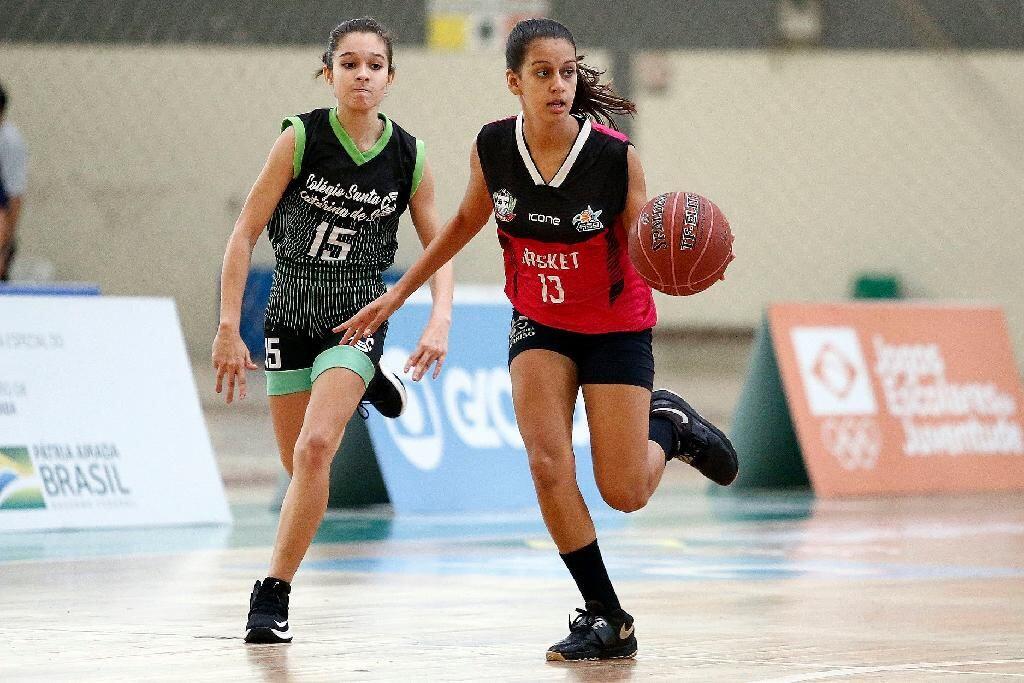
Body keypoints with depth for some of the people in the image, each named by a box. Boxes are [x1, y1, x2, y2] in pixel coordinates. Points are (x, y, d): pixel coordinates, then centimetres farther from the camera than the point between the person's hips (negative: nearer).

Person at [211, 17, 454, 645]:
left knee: (315, 447, -22)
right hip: (291, 315, 1)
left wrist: (440, 322, -17)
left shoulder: (408, 157, -8)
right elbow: (246, 233, -9)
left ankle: (274, 594, -13)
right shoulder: (301, 139, -12)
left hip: (358, 318, -1)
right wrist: (229, 328, -14)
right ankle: (365, 387, 45)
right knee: (301, 465, 11)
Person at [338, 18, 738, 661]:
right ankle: (607, 619, -3)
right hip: (539, 325, 2)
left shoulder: (616, 156, -23)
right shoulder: (492, 148, -14)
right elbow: (466, 222, 6)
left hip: (617, 329, -2)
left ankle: (669, 424, 34)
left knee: (625, 494, -1)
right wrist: (399, 293, 10)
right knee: (548, 467, -18)